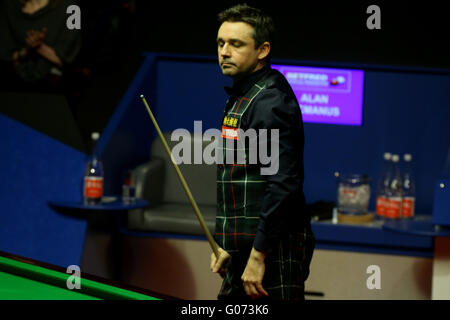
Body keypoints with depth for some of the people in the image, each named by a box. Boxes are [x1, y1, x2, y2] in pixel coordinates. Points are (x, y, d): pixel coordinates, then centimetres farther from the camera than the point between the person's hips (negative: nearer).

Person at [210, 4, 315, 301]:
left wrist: (258, 256, -23)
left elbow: (283, 184, -23)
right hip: (246, 246, 10)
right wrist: (228, 244, 19)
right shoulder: (241, 96, 16)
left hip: (274, 253, -10)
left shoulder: (270, 101, -16)